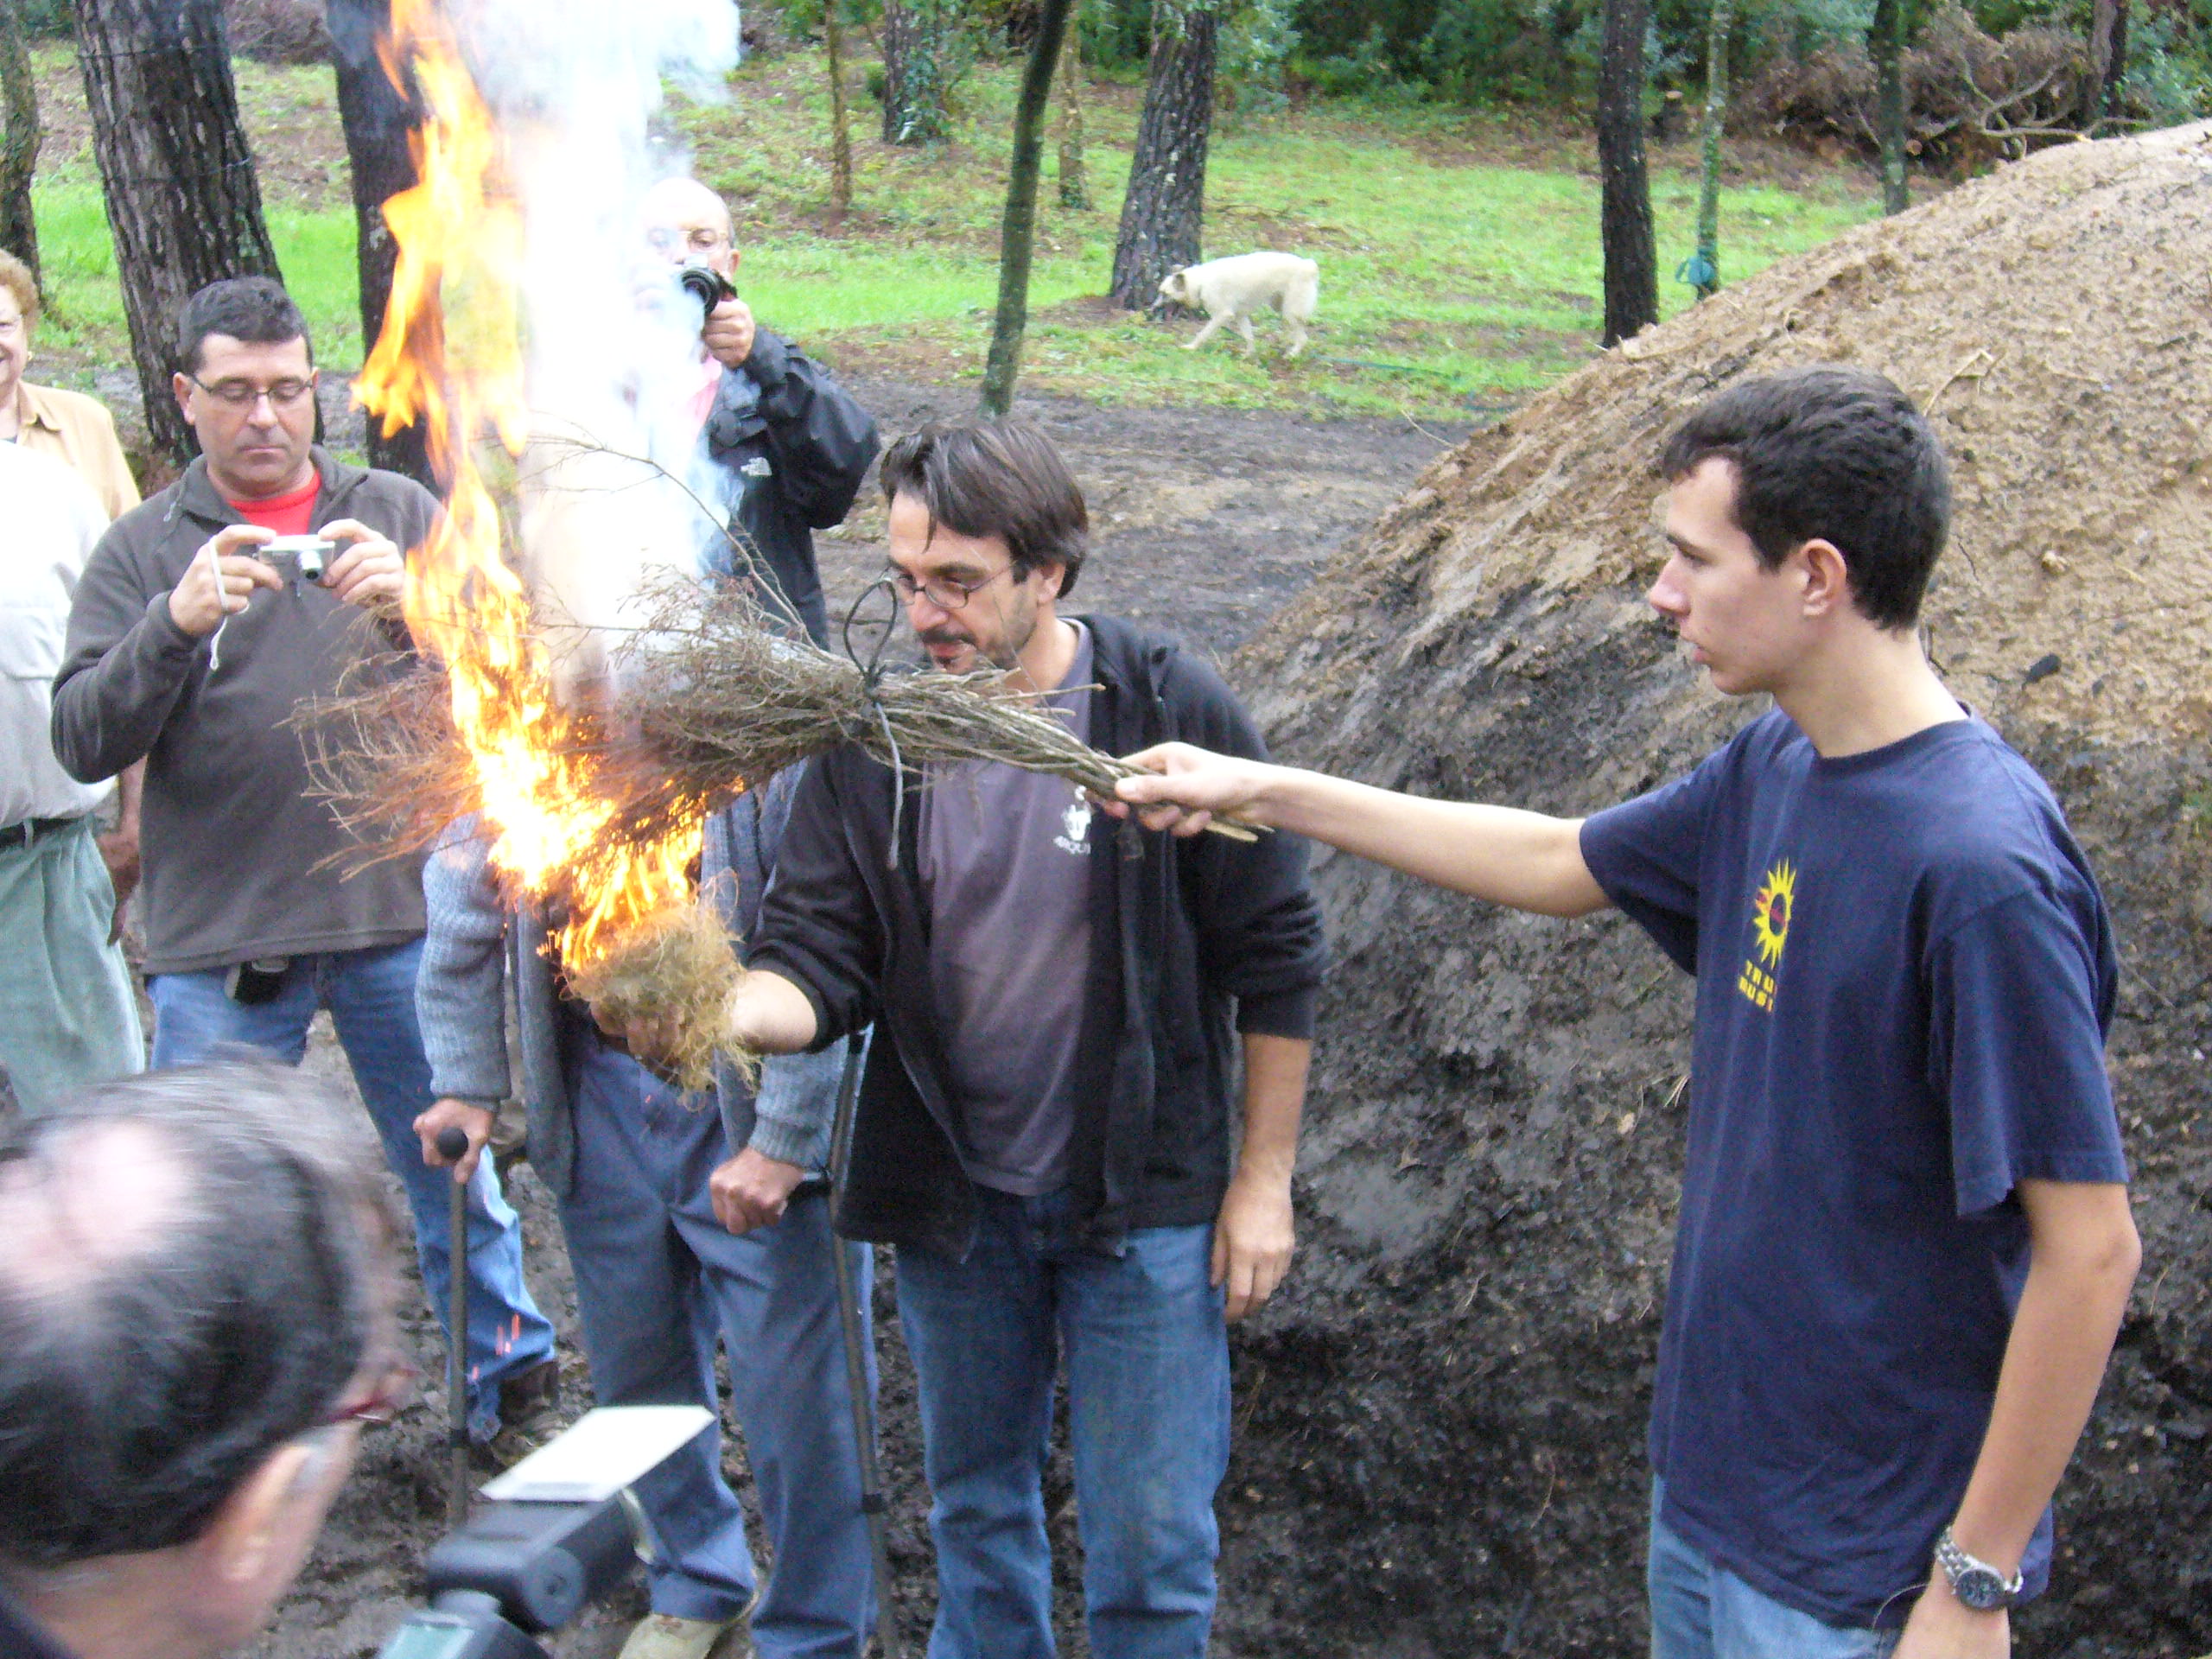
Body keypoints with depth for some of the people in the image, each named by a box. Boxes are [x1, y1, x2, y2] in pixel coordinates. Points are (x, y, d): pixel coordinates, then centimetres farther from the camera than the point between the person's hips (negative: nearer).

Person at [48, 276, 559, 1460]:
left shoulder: (399, 515, 5)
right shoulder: (143, 549, 4)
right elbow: (83, 740, -5)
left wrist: (414, 604, -24)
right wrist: (175, 624, -21)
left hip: (401, 916, 1)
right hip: (216, 940, 0)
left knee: (455, 1176, 13)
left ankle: (513, 1387, 31)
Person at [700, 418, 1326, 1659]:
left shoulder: (1170, 709, -12)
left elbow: (1276, 960, -6)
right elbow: (818, 959, -6)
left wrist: (1265, 1179, -6)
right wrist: (718, 1012, -29)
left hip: (1142, 1197, -3)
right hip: (952, 1197, 3)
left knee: (1152, 1549, 5)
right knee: (975, 1511, 20)